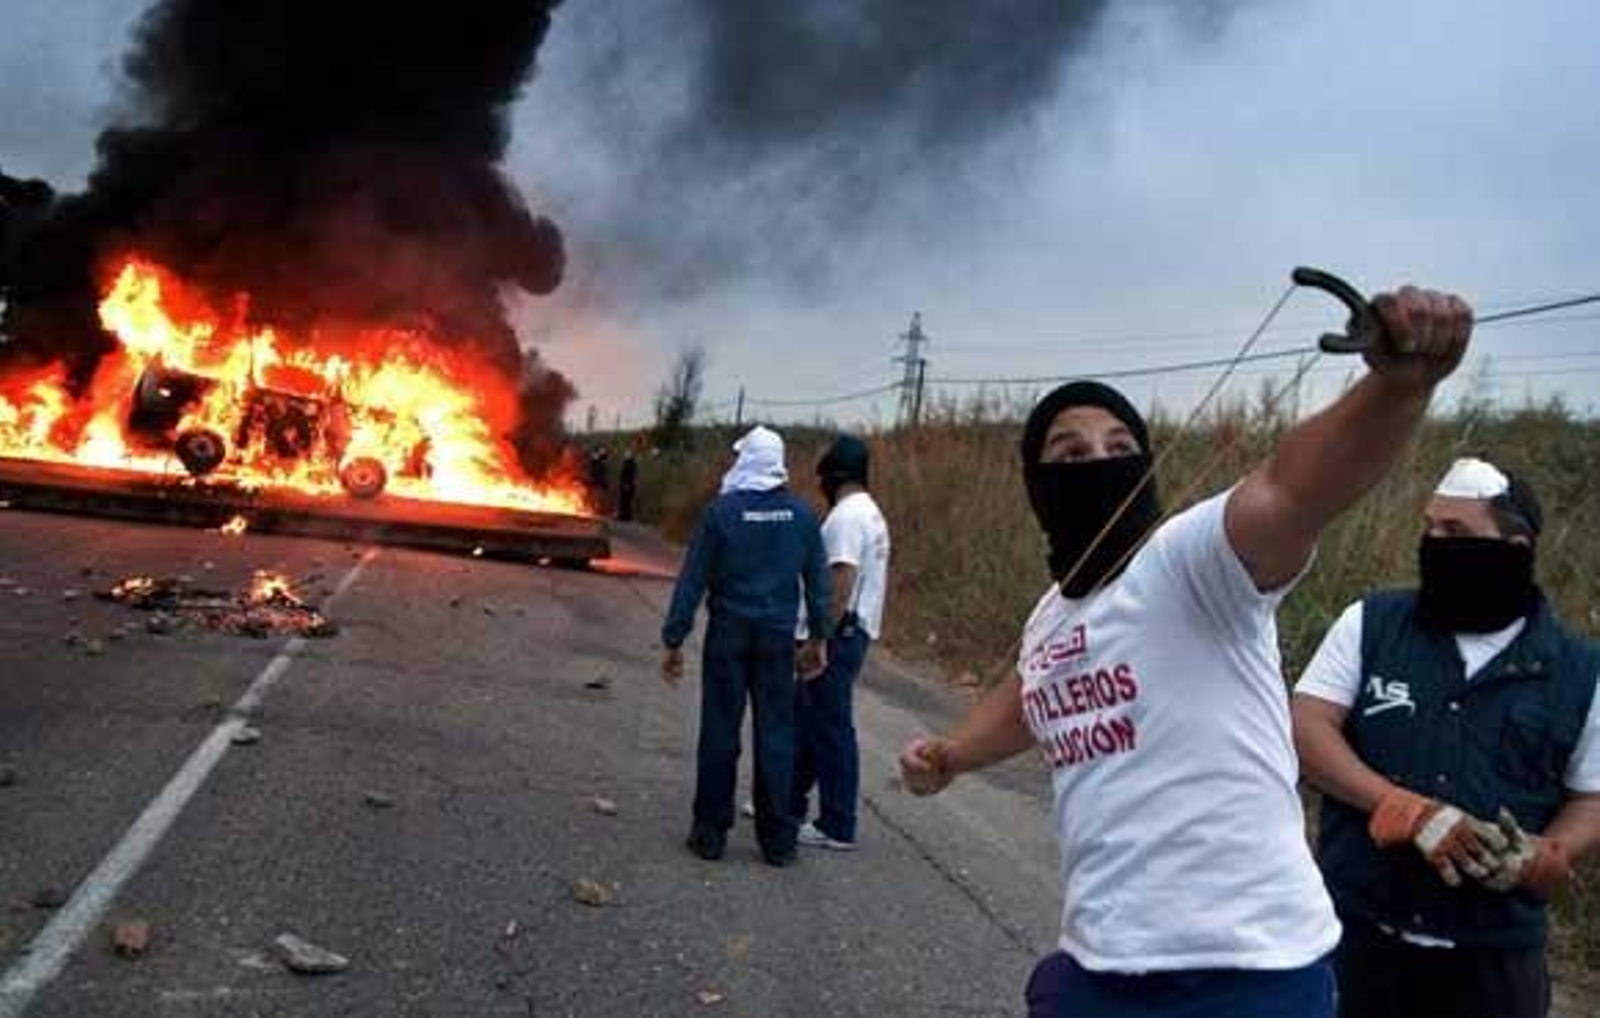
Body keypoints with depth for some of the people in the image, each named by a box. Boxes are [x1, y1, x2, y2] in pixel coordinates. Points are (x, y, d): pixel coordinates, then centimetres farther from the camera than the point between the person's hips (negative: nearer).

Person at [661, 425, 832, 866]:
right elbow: (818, 580, 5)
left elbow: (693, 579, -7)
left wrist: (674, 639, -2)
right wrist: (818, 637, 15)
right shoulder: (802, 514, 1)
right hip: (779, 637, 2)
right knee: (776, 734, 7)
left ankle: (711, 832, 12)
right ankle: (778, 839, 11)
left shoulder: (721, 511, -7)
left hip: (728, 635, -2)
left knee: (720, 732, 6)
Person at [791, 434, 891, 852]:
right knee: (805, 718, 19)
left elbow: (842, 582, -24)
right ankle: (790, 803, 29)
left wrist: (820, 639, -23)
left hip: (839, 634, -10)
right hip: (851, 632, 10)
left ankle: (838, 828, 5)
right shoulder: (870, 513, 15)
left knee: (831, 730, -3)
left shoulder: (846, 516, -16)